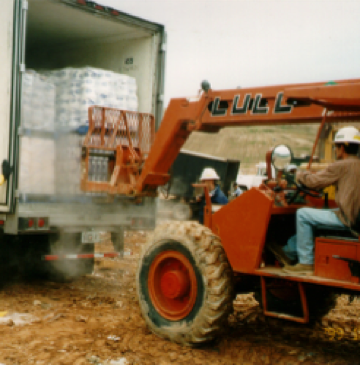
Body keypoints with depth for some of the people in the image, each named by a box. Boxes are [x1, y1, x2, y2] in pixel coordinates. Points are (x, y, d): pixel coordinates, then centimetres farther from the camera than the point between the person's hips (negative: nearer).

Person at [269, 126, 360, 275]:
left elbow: (314, 181, -11)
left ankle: (306, 263, -1)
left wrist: (300, 174, 8)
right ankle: (289, 252, 29)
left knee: (303, 214, -5)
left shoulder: (342, 166, -15)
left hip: (346, 218, -10)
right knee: (310, 215, 23)